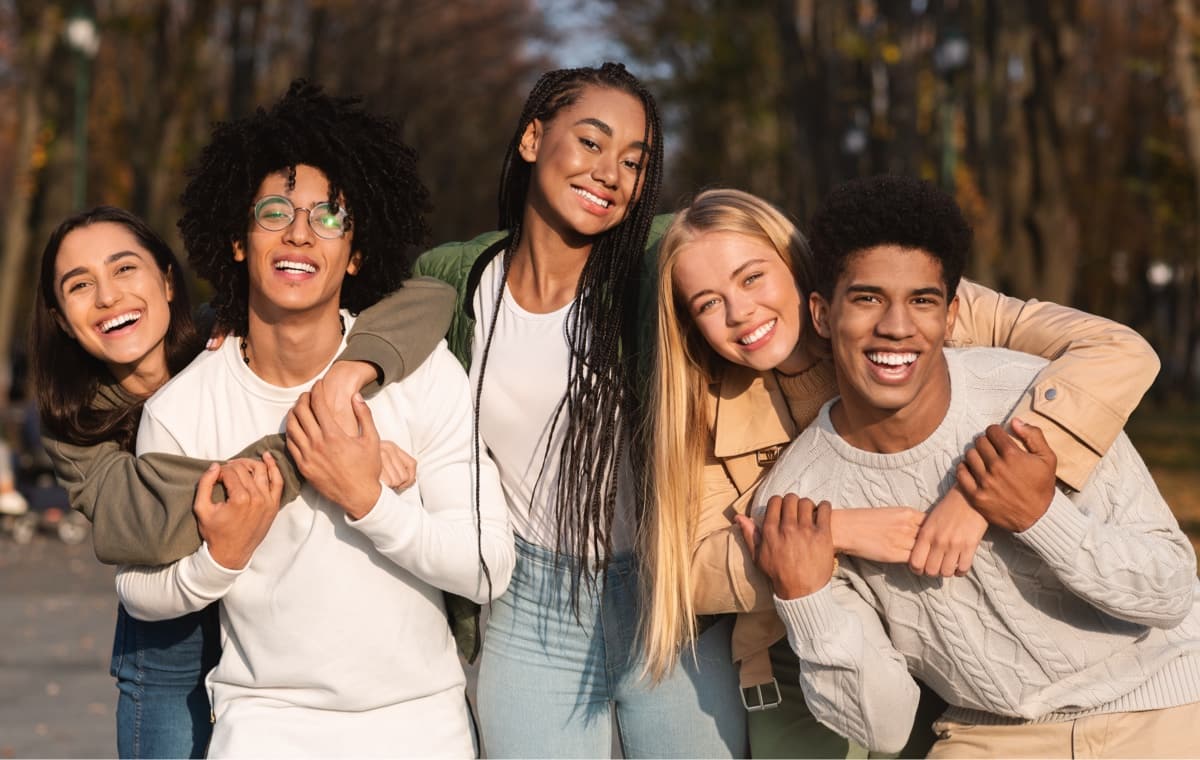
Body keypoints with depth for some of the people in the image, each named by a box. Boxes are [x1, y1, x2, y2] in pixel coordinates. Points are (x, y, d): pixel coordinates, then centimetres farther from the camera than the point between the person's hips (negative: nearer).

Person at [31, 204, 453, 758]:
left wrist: (353, 366, -42)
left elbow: (430, 299, -23)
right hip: (176, 660, 0)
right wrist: (296, 452, -40)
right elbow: (157, 528, -33)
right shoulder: (77, 428, -11)